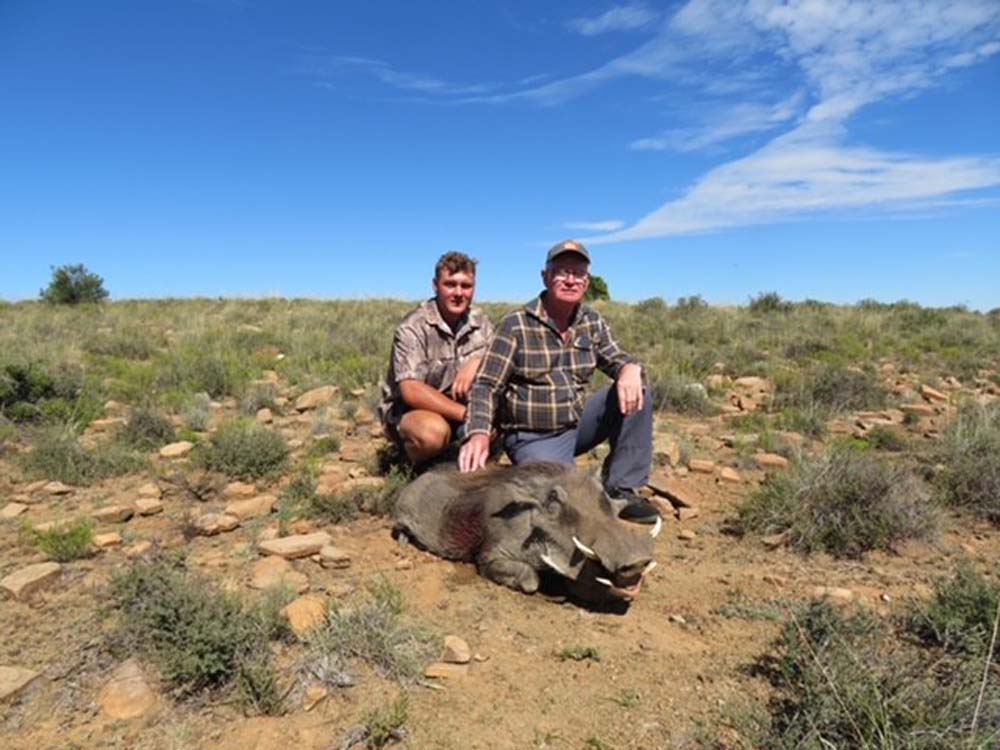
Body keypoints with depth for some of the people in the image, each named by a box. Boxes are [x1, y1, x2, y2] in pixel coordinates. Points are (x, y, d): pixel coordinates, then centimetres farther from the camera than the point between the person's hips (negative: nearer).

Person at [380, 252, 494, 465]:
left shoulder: (480, 321, 0)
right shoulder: (412, 328, -18)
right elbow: (411, 391, -26)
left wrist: (479, 361, -24)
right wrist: (468, 415, -31)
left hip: (457, 405, 5)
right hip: (408, 410, -5)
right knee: (433, 431, -38)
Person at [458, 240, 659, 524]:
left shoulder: (593, 322, 3)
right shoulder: (517, 325, -12)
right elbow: (486, 386, -13)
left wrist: (630, 369, -21)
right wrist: (478, 433, -32)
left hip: (578, 425, 6)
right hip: (534, 438, -5)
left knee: (634, 394, -14)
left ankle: (621, 489, -5)